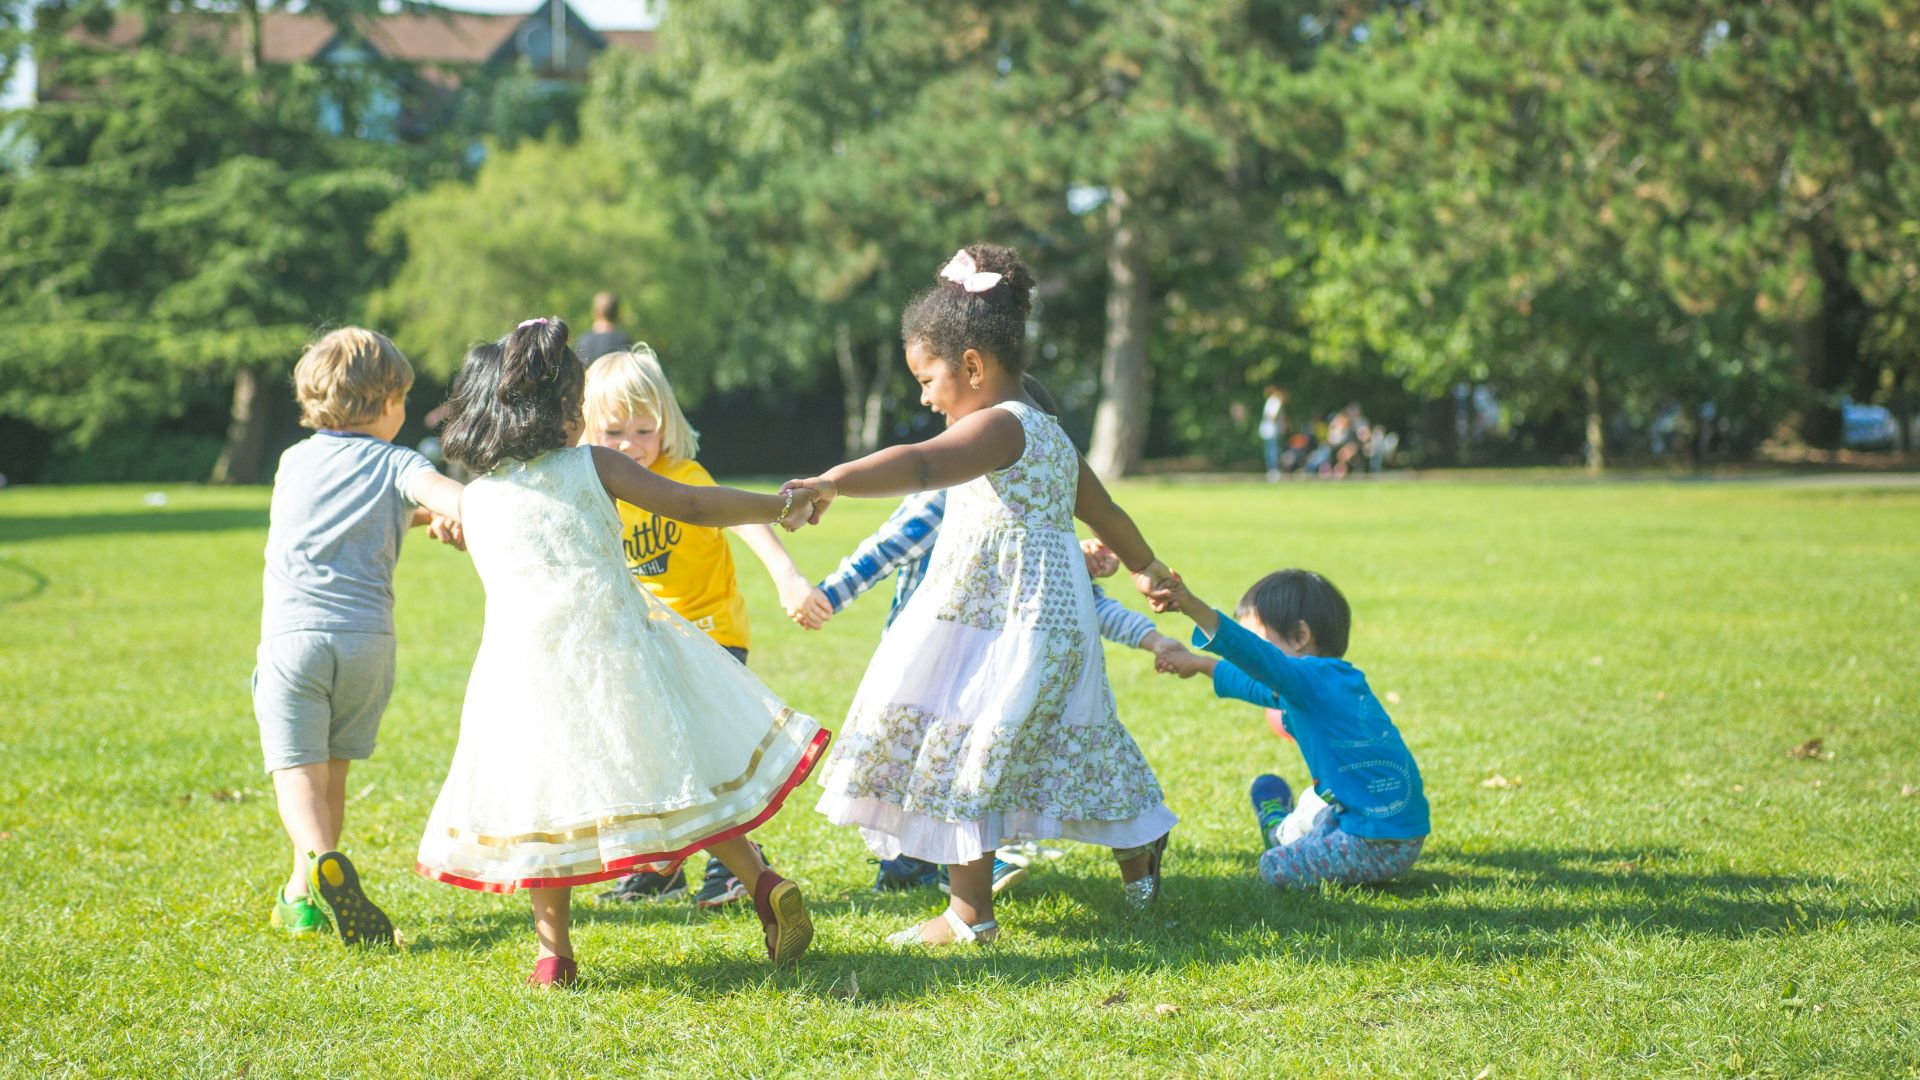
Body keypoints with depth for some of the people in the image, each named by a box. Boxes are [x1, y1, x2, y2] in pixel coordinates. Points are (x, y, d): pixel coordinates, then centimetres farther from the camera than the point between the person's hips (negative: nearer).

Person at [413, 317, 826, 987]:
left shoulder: (473, 502, 9)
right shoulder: (592, 466, 2)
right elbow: (692, 507, 0)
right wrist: (780, 506, 9)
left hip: (526, 667, 1)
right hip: (615, 643, -1)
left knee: (545, 802, 10)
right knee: (672, 773, 11)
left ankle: (553, 952, 10)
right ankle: (762, 883, 3)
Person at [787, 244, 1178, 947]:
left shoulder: (999, 425, -13)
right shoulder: (1051, 434, 18)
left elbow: (920, 465, -34)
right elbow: (1105, 511, 33)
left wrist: (834, 482, -48)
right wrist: (1144, 566, 51)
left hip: (1005, 622, -10)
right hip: (1055, 618, 10)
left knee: (963, 753, -8)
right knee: (1072, 749, 22)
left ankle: (971, 915, -9)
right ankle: (1138, 865, 35)